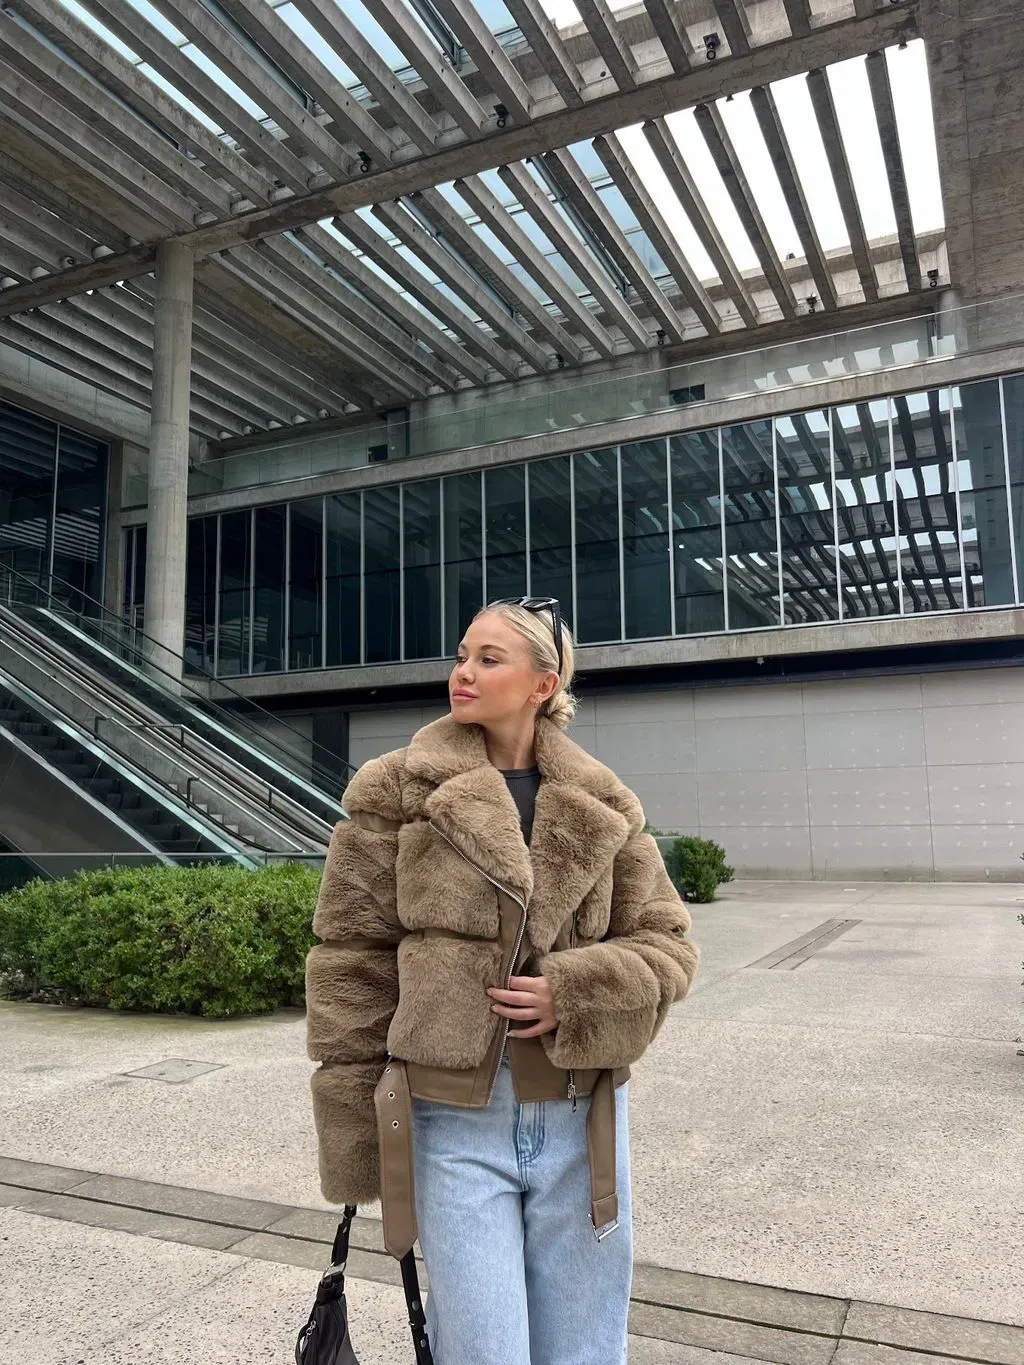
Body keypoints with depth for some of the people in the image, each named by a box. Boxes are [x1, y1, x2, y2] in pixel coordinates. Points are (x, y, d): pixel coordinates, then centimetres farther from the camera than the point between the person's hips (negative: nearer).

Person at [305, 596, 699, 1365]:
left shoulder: (605, 808, 2)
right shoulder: (394, 793, -5)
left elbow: (668, 942, 6)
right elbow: (352, 961, -2)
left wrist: (577, 994, -13)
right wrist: (353, 1135, -2)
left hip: (581, 1124, 3)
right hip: (455, 1124, -2)